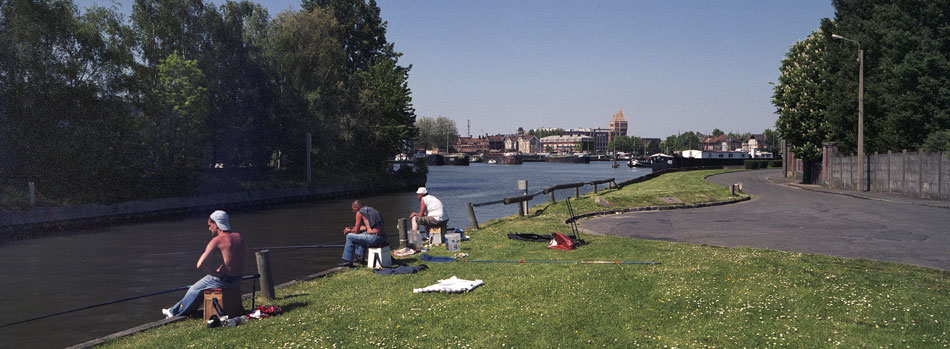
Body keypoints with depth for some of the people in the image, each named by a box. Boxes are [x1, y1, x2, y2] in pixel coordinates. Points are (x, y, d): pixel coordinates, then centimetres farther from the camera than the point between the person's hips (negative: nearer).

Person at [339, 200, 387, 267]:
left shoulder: (359, 213, 0)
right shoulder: (372, 210, 24)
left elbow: (356, 231, 3)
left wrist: (349, 231, 24)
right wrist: (352, 229, 36)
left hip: (374, 238, -8)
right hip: (383, 238, 8)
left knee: (350, 237, 7)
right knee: (362, 234, 35)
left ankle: (348, 261, 11)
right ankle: (360, 256, 35)